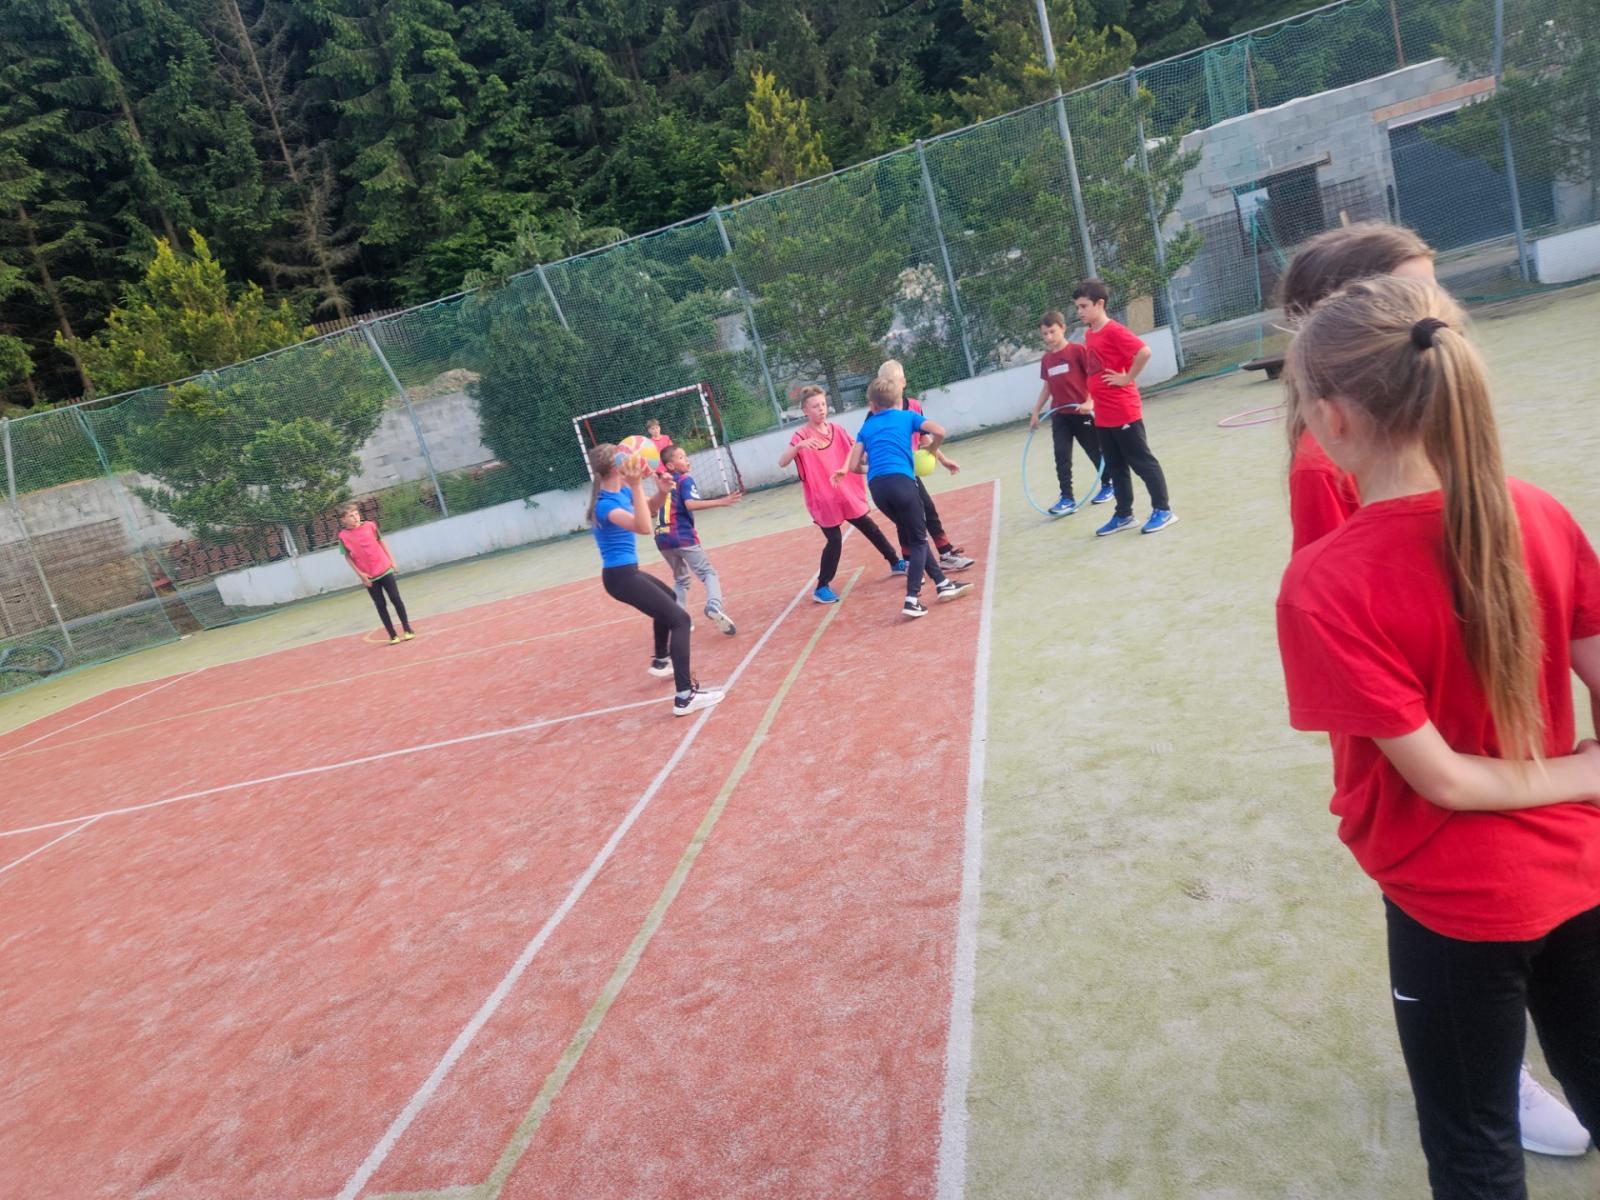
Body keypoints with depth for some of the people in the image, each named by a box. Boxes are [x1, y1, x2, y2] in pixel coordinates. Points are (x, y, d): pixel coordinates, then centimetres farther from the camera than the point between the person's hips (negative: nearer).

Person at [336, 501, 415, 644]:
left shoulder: (370, 526, -6)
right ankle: (393, 635, 12)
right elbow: (347, 556, -1)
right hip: (369, 577, -1)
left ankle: (407, 629, 14)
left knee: (396, 599, 2)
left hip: (385, 569, 1)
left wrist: (391, 559, 6)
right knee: (380, 605, 4)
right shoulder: (343, 536, -9)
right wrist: (359, 574, -8)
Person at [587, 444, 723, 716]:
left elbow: (650, 508, 15)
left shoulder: (620, 491, 3)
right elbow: (644, 528, -39)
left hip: (626, 571, 11)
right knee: (679, 619, -16)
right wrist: (636, 485, -46)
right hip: (621, 576, -11)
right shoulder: (605, 504, -24)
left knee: (668, 599, 35)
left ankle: (660, 661, 49)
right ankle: (684, 696, -24)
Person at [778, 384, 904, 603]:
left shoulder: (837, 430, 1)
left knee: (870, 529, 16)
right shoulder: (801, 436, -13)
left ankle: (895, 563, 34)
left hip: (847, 494, 5)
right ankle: (822, 587, 6)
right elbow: (782, 462, -26)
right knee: (834, 540, -9)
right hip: (823, 500, -5)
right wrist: (799, 446, -42)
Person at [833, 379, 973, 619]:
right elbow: (939, 432, 0)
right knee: (919, 539, 6)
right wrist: (929, 449, 20)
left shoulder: (867, 426, 22)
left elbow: (854, 466, 17)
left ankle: (942, 584, 24)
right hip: (900, 480, -4)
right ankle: (912, 600, -5)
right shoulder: (907, 416, 15)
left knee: (910, 535, 20)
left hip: (876, 487, 4)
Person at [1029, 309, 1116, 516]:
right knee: (1061, 457, -4)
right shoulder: (1046, 359, 7)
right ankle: (1067, 499, -3)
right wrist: (1036, 412, 16)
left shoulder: (1078, 351, -10)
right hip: (1059, 415, 4)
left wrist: (1090, 402, -22)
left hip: (1082, 412, -4)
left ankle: (1108, 485, 30)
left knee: (1095, 451, 10)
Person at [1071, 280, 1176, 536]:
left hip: (1124, 412, -9)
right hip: (1103, 415, 9)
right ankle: (1124, 515, 23)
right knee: (1115, 467, 14)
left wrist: (1128, 378, -18)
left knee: (1142, 462, 1)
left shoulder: (1114, 330, -15)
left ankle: (1163, 510, 11)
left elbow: (1144, 352, -27)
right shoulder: (1088, 335, 11)